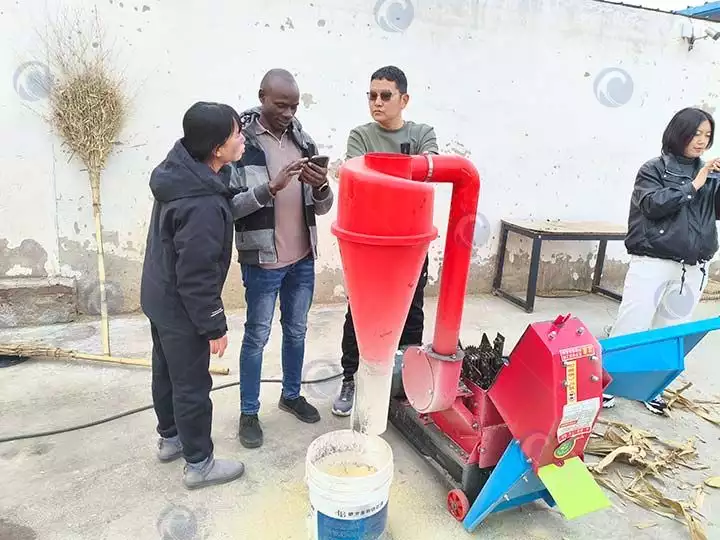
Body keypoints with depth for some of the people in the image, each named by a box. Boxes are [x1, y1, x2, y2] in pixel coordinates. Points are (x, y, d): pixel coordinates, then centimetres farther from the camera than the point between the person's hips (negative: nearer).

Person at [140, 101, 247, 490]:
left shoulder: (181, 170, -4)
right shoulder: (202, 206, -33)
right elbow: (197, 277, -27)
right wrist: (214, 326, -16)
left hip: (159, 296, 9)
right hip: (181, 308, -9)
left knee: (166, 371, 24)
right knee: (192, 385, 8)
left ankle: (170, 438, 46)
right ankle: (199, 464, 27)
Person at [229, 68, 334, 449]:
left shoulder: (303, 141, 4)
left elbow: (322, 208, 5)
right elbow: (229, 206, -16)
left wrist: (321, 186, -18)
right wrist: (271, 187, -28)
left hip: (303, 258, 5)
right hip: (262, 260, -5)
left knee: (296, 331, 18)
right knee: (256, 337, 8)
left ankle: (291, 395, 39)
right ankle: (248, 413, 26)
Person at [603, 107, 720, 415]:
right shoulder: (655, 168, -1)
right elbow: (654, 204, -14)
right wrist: (693, 185, -13)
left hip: (693, 267, 5)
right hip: (652, 262, -5)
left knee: (671, 331, 12)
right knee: (630, 326, -3)